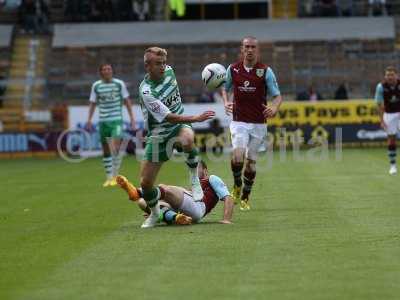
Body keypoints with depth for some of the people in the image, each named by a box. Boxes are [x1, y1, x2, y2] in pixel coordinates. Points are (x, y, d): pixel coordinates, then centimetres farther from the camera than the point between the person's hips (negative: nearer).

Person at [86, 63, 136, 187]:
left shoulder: (119, 84, 0)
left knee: (116, 147, -16)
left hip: (116, 120, -2)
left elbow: (127, 101, 4)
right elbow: (93, 103, 10)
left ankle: (115, 176, -5)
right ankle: (109, 177, 16)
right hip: (103, 120, 2)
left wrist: (132, 118, 1)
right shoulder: (96, 86, 4)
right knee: (106, 150, 6)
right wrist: (89, 119, 0)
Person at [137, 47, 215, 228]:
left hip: (179, 126, 2)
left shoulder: (169, 71, -6)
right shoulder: (146, 92, -25)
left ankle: (194, 179, -12)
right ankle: (154, 213, 27)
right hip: (157, 135, -2)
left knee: (187, 140, -37)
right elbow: (169, 117, -30)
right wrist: (196, 118, -38)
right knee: (145, 183, -3)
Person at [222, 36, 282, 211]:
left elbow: (277, 96, -1)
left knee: (251, 161, 3)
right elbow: (225, 88, 19)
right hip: (239, 122, 0)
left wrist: (274, 107, -23)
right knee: (238, 156, -20)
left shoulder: (265, 71, -3)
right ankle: (237, 185, 9)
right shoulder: (233, 69, 2)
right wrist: (226, 102, -1)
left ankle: (245, 198, 21)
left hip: (259, 123, 0)